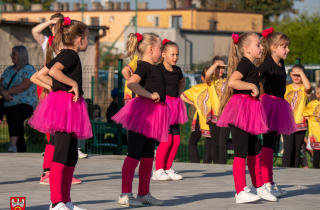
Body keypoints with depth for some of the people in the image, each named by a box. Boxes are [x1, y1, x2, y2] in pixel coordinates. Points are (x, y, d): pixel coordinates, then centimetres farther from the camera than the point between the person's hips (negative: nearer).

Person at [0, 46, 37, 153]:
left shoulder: (29, 69, -3)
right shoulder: (9, 70, 17)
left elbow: (24, 86, -17)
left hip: (25, 104, -7)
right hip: (9, 105, 7)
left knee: (13, 115, -38)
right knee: (19, 136, 4)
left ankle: (12, 146, -52)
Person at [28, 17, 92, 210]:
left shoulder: (63, 56, 19)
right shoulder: (71, 55, -10)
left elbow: (41, 75, 21)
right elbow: (53, 71, -27)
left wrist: (59, 87, 14)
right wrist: (73, 84, -18)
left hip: (69, 106, 10)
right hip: (66, 105, -10)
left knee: (71, 158, 13)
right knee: (61, 156, -13)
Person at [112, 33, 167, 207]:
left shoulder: (153, 68, 19)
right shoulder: (144, 67, -11)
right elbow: (131, 83, -27)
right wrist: (150, 95, -23)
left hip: (153, 114, 10)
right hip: (143, 112, -10)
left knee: (148, 155, 13)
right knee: (134, 154, -8)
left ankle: (144, 194, 21)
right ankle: (125, 195, -7)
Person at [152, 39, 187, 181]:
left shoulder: (177, 71, 11)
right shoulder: (158, 69, -9)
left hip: (175, 105, 7)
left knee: (176, 140, 4)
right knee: (167, 139, -12)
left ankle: (168, 169, 15)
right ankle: (158, 170, -4)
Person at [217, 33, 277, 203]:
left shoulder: (250, 66, 19)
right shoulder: (245, 64, -12)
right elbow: (232, 81, -26)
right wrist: (252, 86, -20)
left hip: (249, 111, 11)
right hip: (241, 107, -11)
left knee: (254, 150, 17)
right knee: (241, 151, -10)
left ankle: (259, 187, 28)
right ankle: (241, 192, -11)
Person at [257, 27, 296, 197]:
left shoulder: (281, 64, 13)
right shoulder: (268, 63, -14)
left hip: (278, 105, 9)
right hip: (269, 102, -9)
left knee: (271, 143, 13)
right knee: (268, 143, -11)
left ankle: (270, 183, 19)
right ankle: (266, 183, -12)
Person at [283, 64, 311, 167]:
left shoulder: (304, 89, 1)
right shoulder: (286, 88, 11)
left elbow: (308, 87, -23)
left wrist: (301, 73, -16)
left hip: (300, 123, -1)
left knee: (297, 150, 6)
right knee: (288, 149, -11)